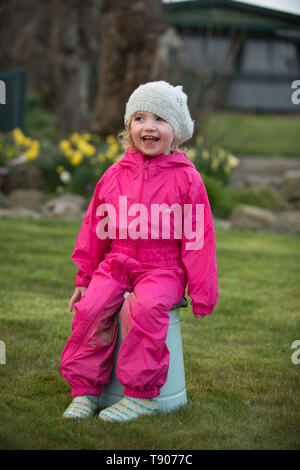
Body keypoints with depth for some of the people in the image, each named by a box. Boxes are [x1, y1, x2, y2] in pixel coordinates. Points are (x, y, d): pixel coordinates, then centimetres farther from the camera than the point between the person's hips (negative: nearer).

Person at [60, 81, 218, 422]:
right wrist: (85, 277, 16)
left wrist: (201, 294, 0)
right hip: (116, 263, 4)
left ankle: (141, 394, -22)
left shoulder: (186, 179, -1)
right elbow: (94, 228, 17)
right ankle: (86, 389, -8)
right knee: (91, 307, -22)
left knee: (146, 307, -32)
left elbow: (198, 237, 1)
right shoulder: (115, 175, 9)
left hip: (164, 269, -3)